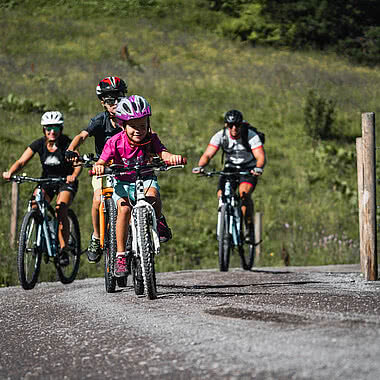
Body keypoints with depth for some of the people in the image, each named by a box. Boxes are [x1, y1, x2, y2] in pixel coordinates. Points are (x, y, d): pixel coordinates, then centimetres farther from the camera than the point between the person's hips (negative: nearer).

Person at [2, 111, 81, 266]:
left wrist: (73, 176, -52)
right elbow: (21, 161, -18)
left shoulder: (67, 144, -17)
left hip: (66, 182, -3)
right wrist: (10, 172, -38)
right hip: (47, 181, 3)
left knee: (60, 211, -27)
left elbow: (78, 163, -30)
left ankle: (64, 250, -17)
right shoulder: (39, 144, -10)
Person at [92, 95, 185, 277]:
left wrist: (174, 158, -49)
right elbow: (101, 163, -19)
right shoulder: (115, 142, -15)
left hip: (145, 179, 1)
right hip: (122, 181, 0)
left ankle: (158, 221, 1)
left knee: (152, 196, -35)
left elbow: (164, 154, -25)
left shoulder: (151, 139, -11)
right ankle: (121, 255, -20)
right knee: (124, 208, -30)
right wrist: (98, 167, -44)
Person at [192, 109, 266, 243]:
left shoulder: (251, 136, -22)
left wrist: (259, 168, -53)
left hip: (248, 169, -3)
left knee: (244, 193, -30)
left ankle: (249, 229, -18)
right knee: (221, 195, -20)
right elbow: (207, 155, -21)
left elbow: (261, 156, -31)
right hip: (230, 167, 3)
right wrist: (200, 166, -42)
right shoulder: (220, 136, -15)